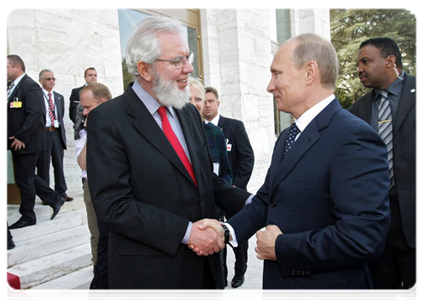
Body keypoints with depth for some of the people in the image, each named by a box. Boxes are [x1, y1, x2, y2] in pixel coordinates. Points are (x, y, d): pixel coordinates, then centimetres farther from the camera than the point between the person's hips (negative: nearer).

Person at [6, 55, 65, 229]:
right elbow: (9, 114, 19)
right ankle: (55, 200, 26)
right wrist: (14, 138, 8)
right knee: (27, 178, 14)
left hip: (27, 142, -9)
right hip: (17, 141, 9)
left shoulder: (30, 86, -14)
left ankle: (27, 217, 17)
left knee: (24, 180, 1)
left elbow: (35, 115, -23)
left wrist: (21, 138, -20)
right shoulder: (10, 87, 15)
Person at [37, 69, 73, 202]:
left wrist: (63, 134, 13)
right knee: (43, 166, 2)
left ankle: (61, 192, 17)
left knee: (59, 164, 9)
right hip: (43, 133, -4)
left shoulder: (59, 97, 16)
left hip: (57, 133, 5)